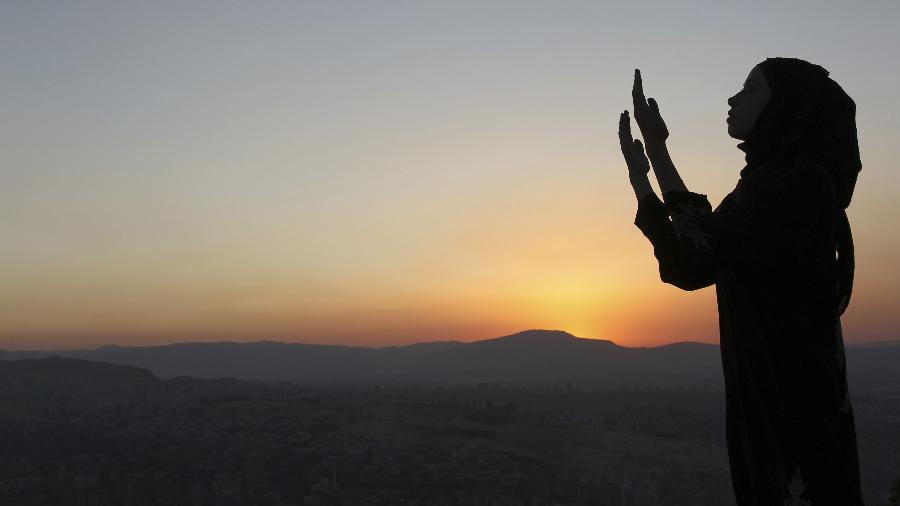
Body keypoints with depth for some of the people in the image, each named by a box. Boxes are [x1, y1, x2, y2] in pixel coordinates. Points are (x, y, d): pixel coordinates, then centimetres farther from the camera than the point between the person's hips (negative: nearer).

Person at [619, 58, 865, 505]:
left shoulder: (803, 181, -13)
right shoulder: (766, 185, 15)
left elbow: (702, 249, -22)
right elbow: (685, 269, 13)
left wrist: (657, 149, -14)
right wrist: (639, 174, 12)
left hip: (796, 393, -9)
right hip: (762, 389, 9)